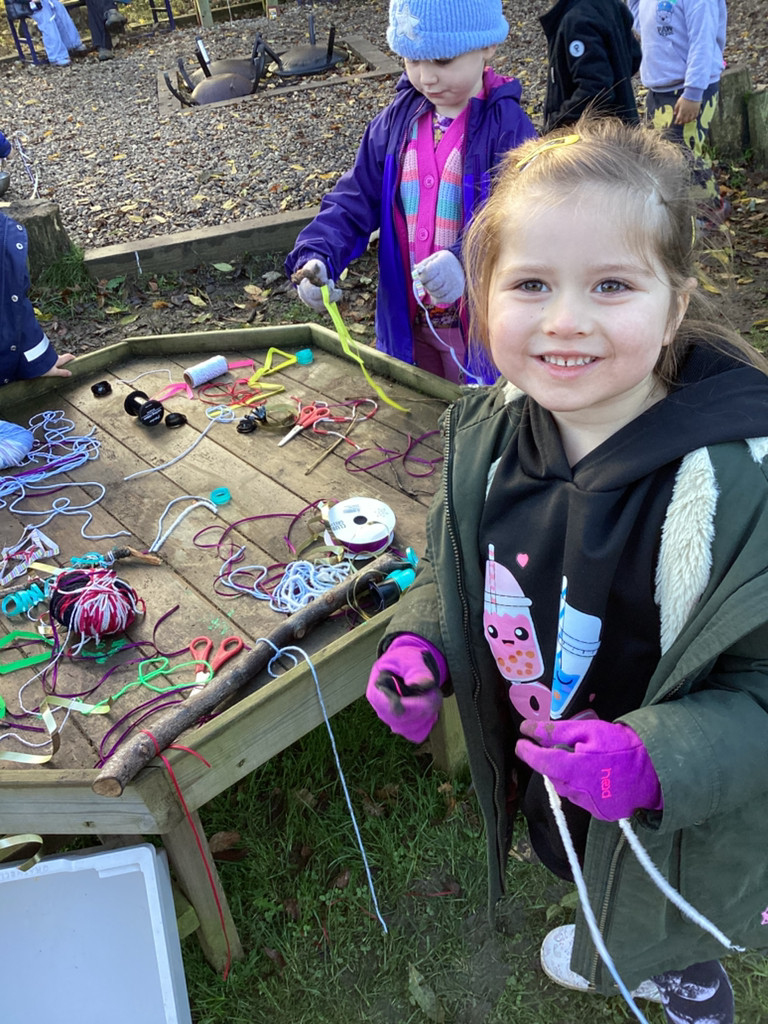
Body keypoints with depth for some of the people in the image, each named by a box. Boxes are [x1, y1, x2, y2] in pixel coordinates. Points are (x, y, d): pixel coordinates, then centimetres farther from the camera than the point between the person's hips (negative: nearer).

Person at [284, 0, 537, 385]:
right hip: (410, 319, 5)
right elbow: (356, 198, 1)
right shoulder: (397, 119, 2)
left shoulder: (506, 126, -14)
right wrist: (317, 256, -17)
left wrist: (466, 261, -42)